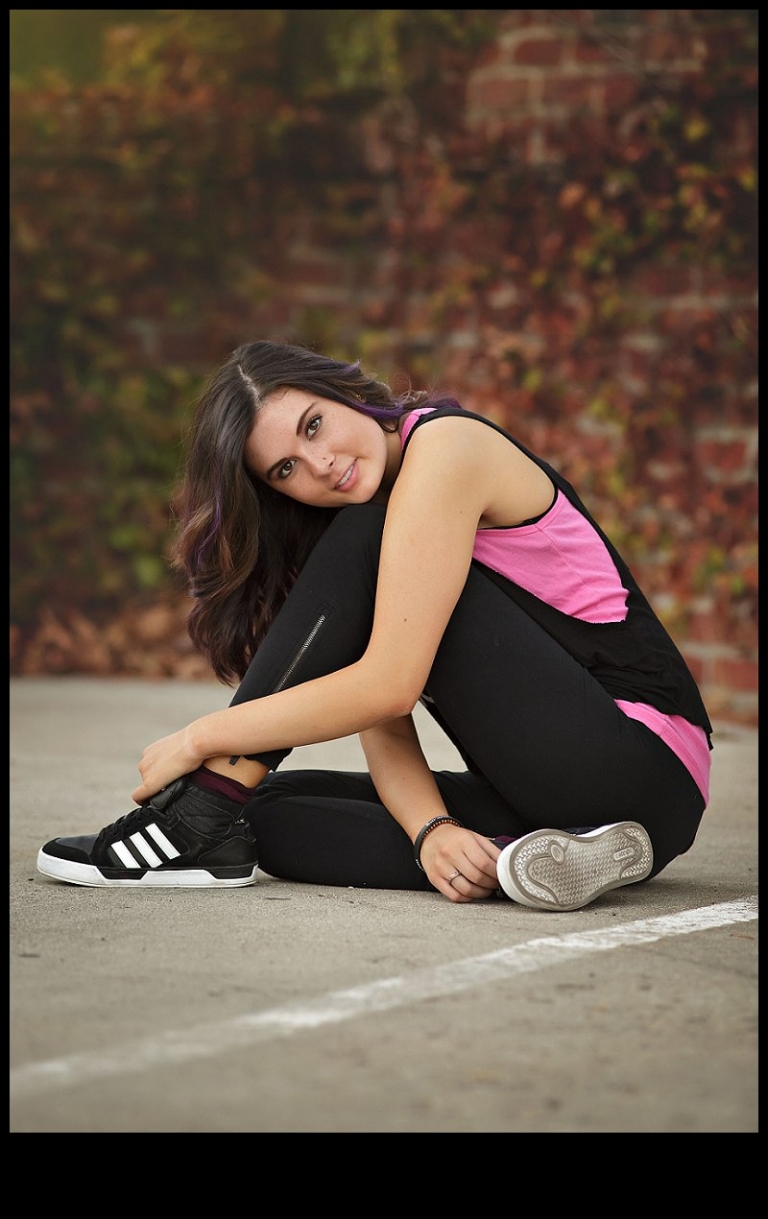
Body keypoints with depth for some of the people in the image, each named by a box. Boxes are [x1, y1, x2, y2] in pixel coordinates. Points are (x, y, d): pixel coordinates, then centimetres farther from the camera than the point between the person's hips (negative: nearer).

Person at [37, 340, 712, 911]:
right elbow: (386, 729, 3)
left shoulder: (443, 446, -13)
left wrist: (202, 738, -13)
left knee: (361, 542, -14)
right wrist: (431, 830, -18)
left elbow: (388, 687, -20)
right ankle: (533, 860, -14)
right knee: (269, 811, 2)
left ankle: (202, 818, -13)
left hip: (642, 766, -9)